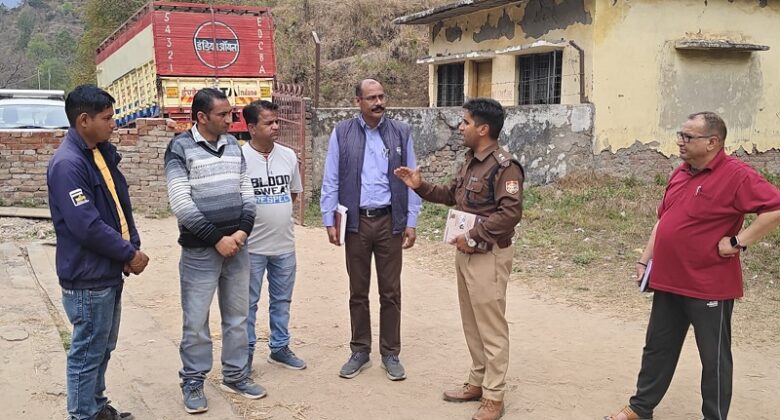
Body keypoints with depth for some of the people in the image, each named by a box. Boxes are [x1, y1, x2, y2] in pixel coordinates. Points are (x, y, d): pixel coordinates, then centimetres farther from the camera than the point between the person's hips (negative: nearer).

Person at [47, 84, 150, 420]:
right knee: (87, 353, 5)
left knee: (103, 348, 20)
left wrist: (133, 246, -2)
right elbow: (87, 226, -25)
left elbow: (121, 205, 13)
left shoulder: (103, 154, 8)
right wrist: (129, 254, -15)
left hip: (109, 272, 9)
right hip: (87, 279, -9)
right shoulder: (67, 164, -21)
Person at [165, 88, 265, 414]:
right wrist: (217, 239, -14)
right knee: (196, 321, 3)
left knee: (237, 317, 13)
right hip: (200, 251, -5)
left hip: (237, 247, 5)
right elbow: (181, 204, -15)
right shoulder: (180, 148, -9)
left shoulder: (233, 145, 9)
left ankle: (235, 376, 27)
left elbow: (247, 193, 10)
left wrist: (242, 232, -5)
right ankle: (193, 382, 19)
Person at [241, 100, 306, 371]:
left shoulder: (288, 156, 3)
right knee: (248, 302, 8)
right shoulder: (239, 157, -13)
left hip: (284, 244, 5)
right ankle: (246, 352, 22)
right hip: (252, 246, -5)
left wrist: (275, 212, 8)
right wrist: (256, 217, -7)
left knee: (282, 299, 16)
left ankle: (279, 348, 30)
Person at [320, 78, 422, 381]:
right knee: (358, 291, 11)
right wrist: (329, 220, -2)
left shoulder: (401, 133, 2)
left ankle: (390, 354, 20)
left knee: (390, 291, 7)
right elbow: (331, 180, 2)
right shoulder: (342, 133, 0)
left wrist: (411, 222, 0)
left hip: (390, 221, 0)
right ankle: (360, 351, 24)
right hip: (356, 222, 0)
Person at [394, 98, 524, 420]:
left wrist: (475, 237, -21)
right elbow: (452, 195, 21)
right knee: (471, 323, 17)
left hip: (488, 255, -9)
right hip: (466, 252, 9)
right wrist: (420, 186, 10)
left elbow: (511, 212, -23)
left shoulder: (504, 165, -16)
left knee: (491, 327, -1)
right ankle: (478, 382, 30)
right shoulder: (470, 161, 12)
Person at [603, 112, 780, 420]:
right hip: (668, 281, 8)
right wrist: (645, 260, 13)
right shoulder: (680, 173, 10)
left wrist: (738, 242, -21)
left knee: (713, 357, 8)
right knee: (658, 348, 18)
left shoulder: (736, 175, -16)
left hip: (710, 287, -8)